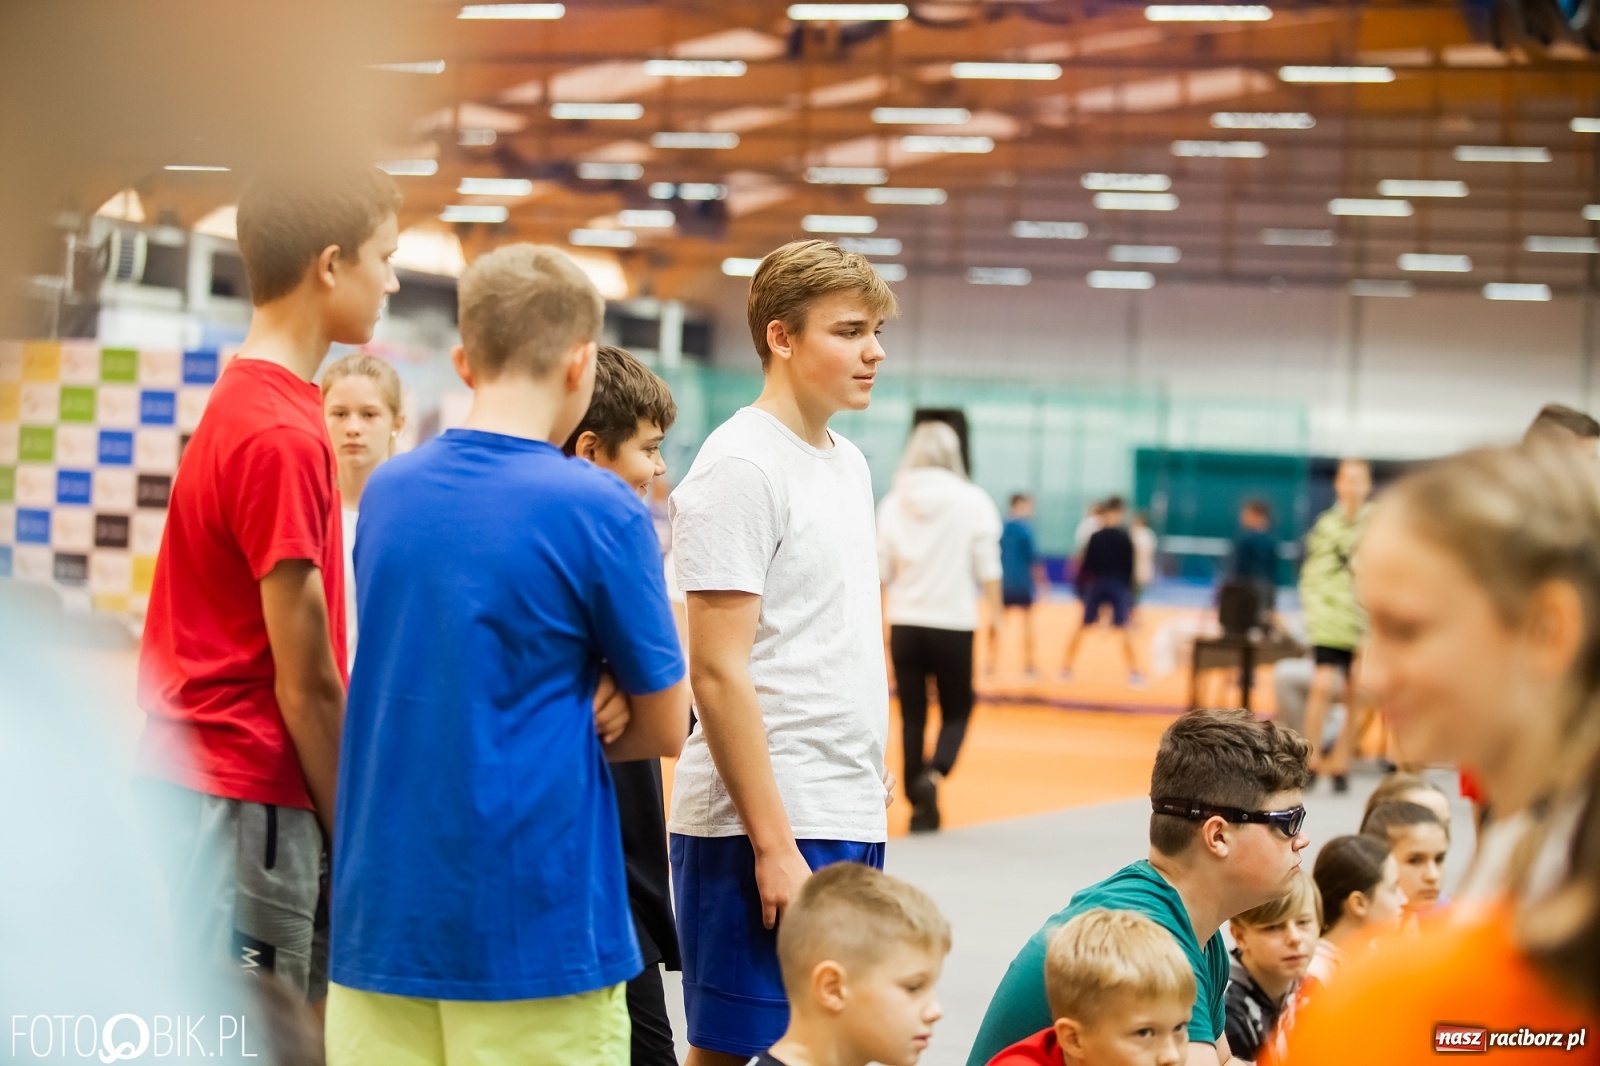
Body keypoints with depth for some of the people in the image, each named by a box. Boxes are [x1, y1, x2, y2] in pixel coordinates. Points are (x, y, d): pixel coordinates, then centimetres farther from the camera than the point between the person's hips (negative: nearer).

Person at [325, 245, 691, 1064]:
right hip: (534, 927, -5)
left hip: (380, 921, 5)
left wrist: (585, 700, 3)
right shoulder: (599, 510, -11)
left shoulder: (384, 492, 5)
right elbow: (666, 727, -2)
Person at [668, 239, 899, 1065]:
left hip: (853, 824, 8)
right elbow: (718, 672, -16)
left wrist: (871, 780, 15)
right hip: (765, 831, -8)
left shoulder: (848, 463, 15)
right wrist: (775, 848, -19)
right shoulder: (740, 466, -12)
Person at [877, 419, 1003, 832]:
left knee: (912, 716, 10)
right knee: (956, 710, 11)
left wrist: (879, 620, 14)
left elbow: (881, 571, 5)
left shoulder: (892, 503, 3)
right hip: (953, 623, -2)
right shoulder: (973, 501, -4)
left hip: (904, 624, 2)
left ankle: (921, 805, 11)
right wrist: (994, 613, 3)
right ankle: (932, 775, -15)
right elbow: (987, 567, -5)